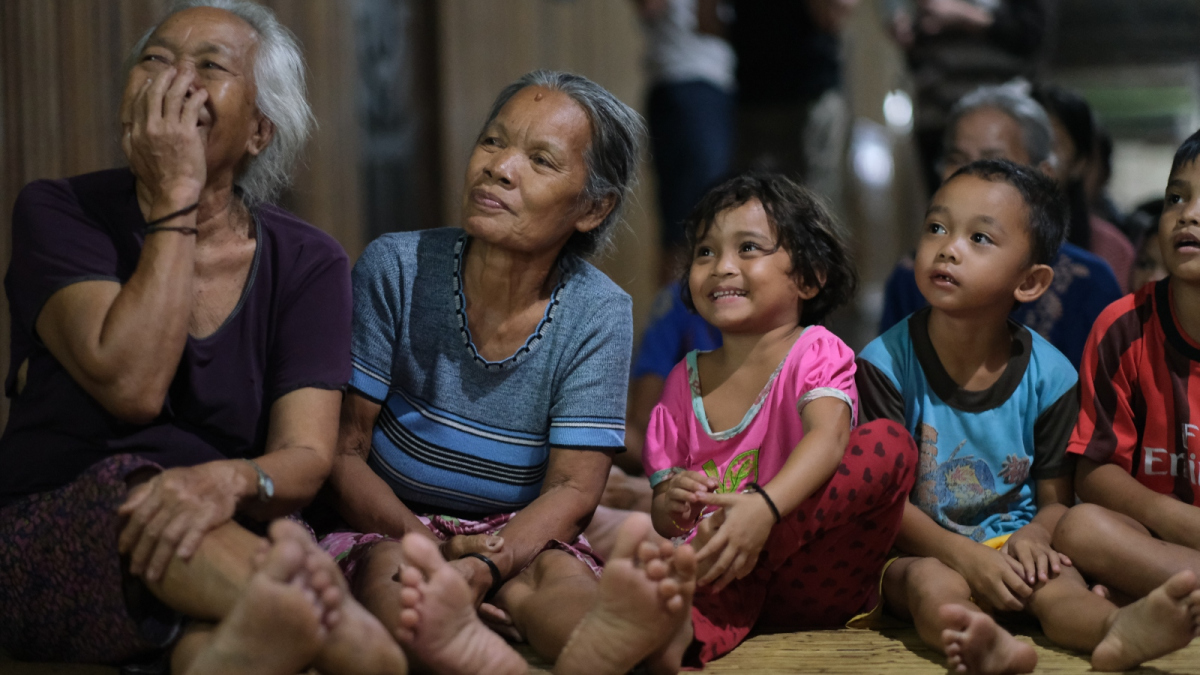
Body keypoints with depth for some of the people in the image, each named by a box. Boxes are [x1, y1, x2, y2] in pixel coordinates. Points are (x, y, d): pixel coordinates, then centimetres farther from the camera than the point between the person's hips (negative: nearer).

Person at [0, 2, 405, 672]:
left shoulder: (307, 263, 5)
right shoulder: (61, 213, 0)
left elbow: (306, 458, -6)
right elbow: (131, 385, -17)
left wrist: (231, 481, -30)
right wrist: (175, 199, -14)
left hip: (228, 546, -1)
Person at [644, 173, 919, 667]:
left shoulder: (814, 353, 3)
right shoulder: (685, 381, 15)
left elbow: (828, 438, -20)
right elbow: (663, 522, 14)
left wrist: (764, 506, -41)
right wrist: (669, 507, -13)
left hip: (812, 588, -2)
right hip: (710, 567, 2)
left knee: (889, 442, -26)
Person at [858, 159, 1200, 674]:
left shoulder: (1049, 375, -2)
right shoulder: (886, 362, -8)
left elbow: (1057, 499, 6)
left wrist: (1033, 536, -19)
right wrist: (963, 554, -23)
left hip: (1009, 547, 2)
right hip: (920, 549, -2)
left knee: (1054, 580, -28)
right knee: (932, 583, -33)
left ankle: (1116, 630, -59)